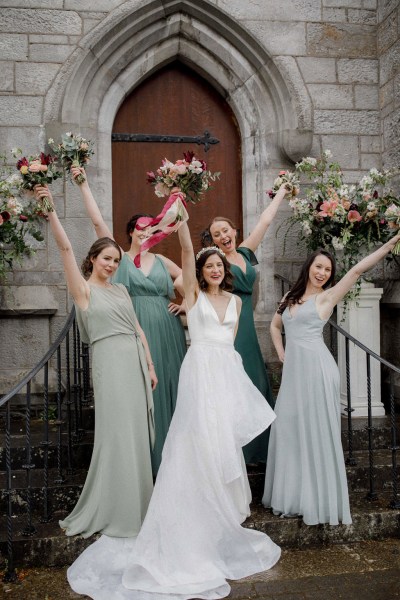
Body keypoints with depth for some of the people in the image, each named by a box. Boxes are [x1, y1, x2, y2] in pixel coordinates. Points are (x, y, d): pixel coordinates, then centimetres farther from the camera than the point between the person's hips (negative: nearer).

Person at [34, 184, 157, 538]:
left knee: (137, 432, 9)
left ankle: (136, 502, 24)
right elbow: (65, 248, -13)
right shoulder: (83, 289, 0)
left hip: (136, 362, 6)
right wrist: (50, 210, -21)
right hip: (110, 362, -6)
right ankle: (112, 509, 11)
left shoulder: (121, 289, 16)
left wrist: (150, 366, 13)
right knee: (116, 434, -3)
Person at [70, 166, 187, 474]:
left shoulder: (163, 261, 13)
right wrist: (84, 185, -3)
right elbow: (98, 221, -2)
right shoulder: (119, 257, 5)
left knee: (167, 388, 6)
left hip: (166, 333, 3)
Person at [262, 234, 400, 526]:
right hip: (293, 370, 6)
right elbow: (275, 326, 27)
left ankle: (321, 500, 12)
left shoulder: (327, 296, -2)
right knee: (290, 430, 10)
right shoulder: (291, 297, 14)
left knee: (317, 432, 0)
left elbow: (358, 269, -10)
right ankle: (294, 496, 25)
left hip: (317, 369, -6)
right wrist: (282, 354, 13)